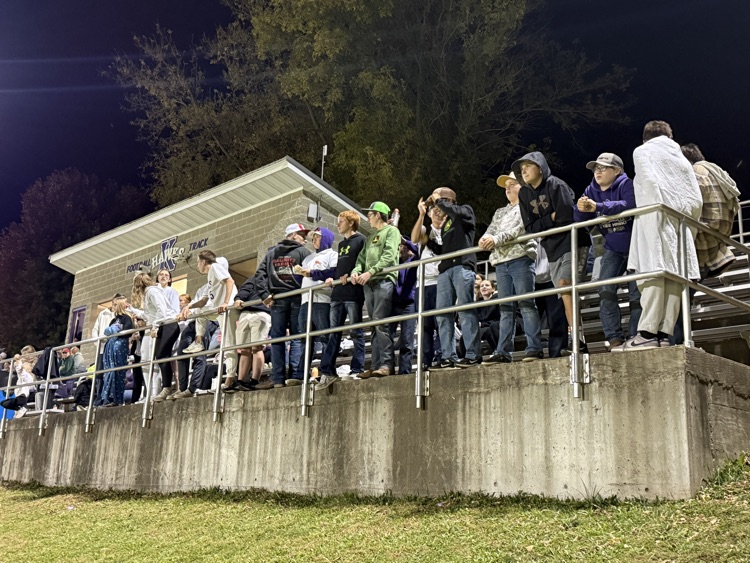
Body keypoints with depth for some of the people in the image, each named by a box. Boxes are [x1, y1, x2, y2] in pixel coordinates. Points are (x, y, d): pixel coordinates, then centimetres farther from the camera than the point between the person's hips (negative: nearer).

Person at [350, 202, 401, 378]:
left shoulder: (391, 231, 3)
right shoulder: (371, 237, 27)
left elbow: (388, 256, -11)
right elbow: (362, 258, 20)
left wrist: (370, 272, -18)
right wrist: (356, 271, -2)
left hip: (384, 280, -7)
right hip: (369, 284, 8)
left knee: (380, 323, -15)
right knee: (374, 326, 4)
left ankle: (385, 365, -16)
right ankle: (374, 366, 3)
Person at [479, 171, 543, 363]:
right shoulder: (499, 213, 28)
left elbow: (521, 230, -8)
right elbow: (490, 232, 15)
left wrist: (497, 239, -16)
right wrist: (485, 239, -9)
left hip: (521, 258, -6)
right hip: (501, 263, 6)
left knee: (526, 304, -11)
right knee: (506, 308, 1)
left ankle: (534, 348, -14)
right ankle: (503, 351, -3)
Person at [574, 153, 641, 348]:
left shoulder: (626, 184, -13)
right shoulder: (592, 190, 3)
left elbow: (630, 205, -33)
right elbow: (580, 218, -5)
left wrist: (598, 207, -43)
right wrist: (580, 209, -30)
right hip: (613, 249, 4)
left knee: (636, 294, 0)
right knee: (605, 291, -11)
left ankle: (634, 336, 10)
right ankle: (614, 338, -9)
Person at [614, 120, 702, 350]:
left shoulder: (642, 152, 13)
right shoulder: (682, 159, 29)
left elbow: (651, 182, -9)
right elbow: (697, 201, 18)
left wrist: (657, 210, -11)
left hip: (656, 218, -5)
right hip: (680, 222, 6)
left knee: (653, 271, -16)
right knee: (674, 275, -1)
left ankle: (647, 333, -24)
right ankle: (664, 334, -9)